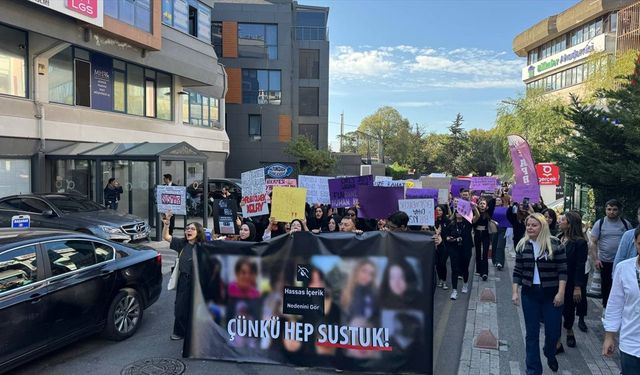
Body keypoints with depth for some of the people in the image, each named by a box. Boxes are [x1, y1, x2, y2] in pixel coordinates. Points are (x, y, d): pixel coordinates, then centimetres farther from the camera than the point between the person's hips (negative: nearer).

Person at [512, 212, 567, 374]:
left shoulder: (554, 244, -9)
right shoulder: (522, 245, 1)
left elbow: (562, 270, -8)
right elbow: (518, 271, 5)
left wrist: (560, 293, -13)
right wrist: (514, 292, 0)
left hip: (551, 294, -2)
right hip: (530, 294, 2)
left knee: (553, 331, 8)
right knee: (532, 333, 7)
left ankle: (550, 355, 42)